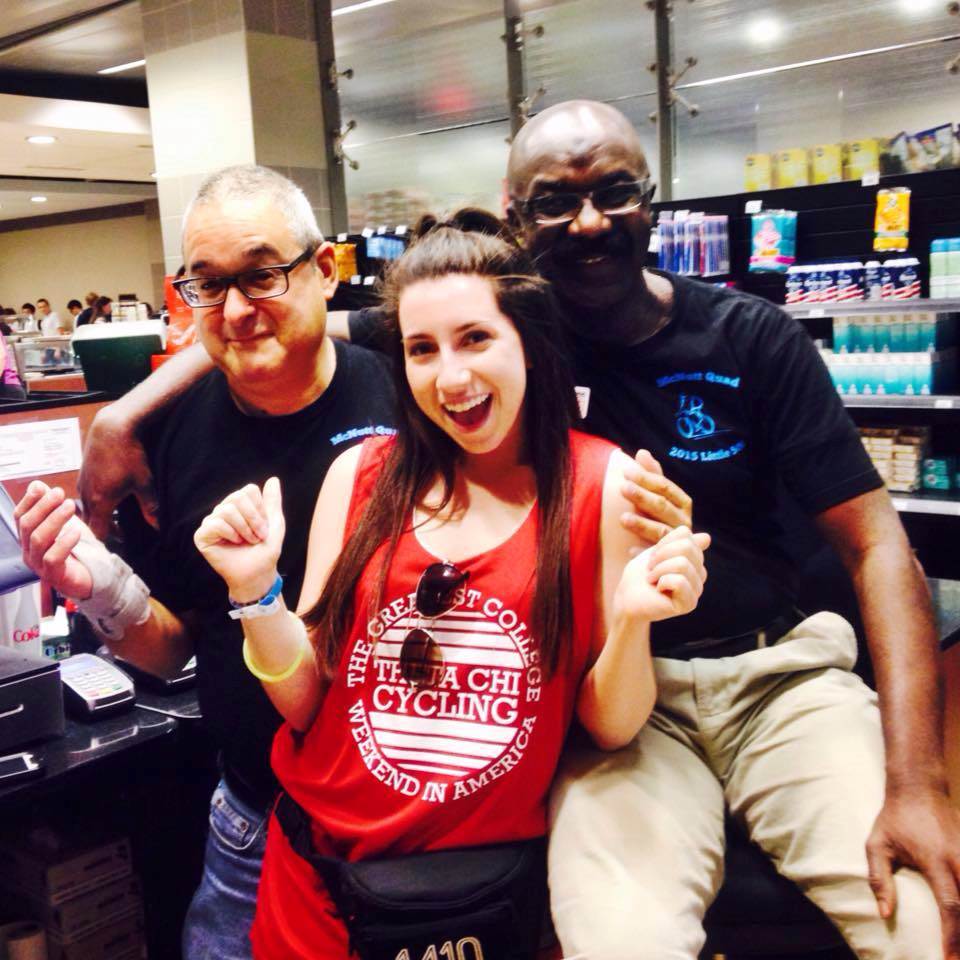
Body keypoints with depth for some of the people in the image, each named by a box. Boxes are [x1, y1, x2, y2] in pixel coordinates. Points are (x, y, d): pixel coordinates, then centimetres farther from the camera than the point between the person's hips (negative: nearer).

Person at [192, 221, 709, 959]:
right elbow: (303, 703, -1)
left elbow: (610, 727, -7)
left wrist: (633, 623, -24)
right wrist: (256, 590, -16)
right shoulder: (362, 474, -4)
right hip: (321, 858, 2)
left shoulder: (605, 484, -11)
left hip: (495, 871, -1)